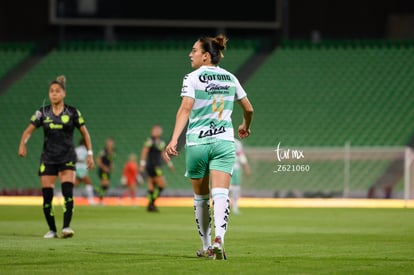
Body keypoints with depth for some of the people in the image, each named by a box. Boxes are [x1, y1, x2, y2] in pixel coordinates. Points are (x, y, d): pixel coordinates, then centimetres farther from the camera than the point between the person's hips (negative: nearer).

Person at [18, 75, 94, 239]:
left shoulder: (72, 112, 1)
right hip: (48, 159, 2)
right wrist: (23, 143, -20)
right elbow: (28, 131, 0)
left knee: (68, 192, -21)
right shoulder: (42, 113, 3)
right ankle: (52, 230, 12)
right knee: (47, 197, -2)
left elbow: (85, 133, 9)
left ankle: (66, 227, -22)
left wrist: (90, 153, 2)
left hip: (67, 159, -2)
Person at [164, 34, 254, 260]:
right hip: (224, 142, 2)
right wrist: (245, 127, 39)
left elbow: (185, 109, -18)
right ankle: (218, 238, -34)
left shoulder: (192, 78, -5)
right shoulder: (230, 78, 10)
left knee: (201, 197, 13)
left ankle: (206, 247, 22)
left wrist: (174, 140, -25)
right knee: (221, 194, -11)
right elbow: (248, 109, 18)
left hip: (197, 143, -2)